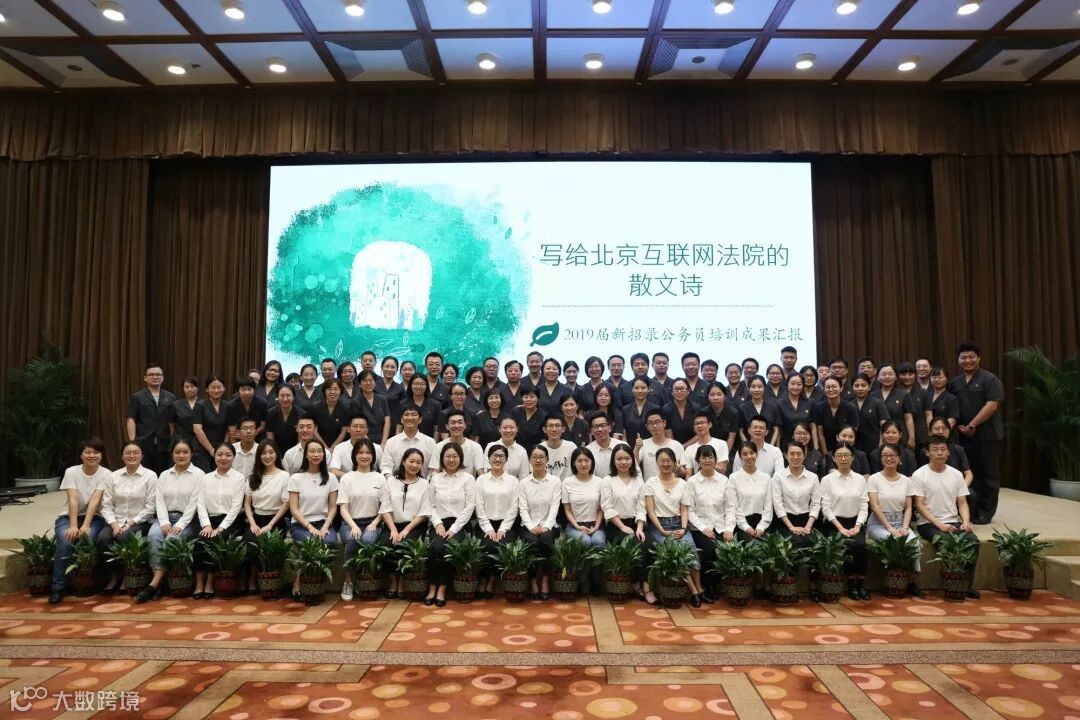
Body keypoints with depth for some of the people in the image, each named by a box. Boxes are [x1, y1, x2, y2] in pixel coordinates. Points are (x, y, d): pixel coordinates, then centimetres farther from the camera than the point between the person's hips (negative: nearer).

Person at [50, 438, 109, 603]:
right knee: (66, 540, -30)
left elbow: (95, 501, -18)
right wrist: (74, 526, -29)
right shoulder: (71, 472, -5)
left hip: (94, 517, 0)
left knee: (87, 538, -32)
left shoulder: (105, 474, -6)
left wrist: (85, 525, -30)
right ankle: (57, 588, -18)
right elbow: (73, 500, -17)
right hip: (68, 516, 1)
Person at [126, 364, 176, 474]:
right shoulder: (137, 397, 3)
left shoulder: (170, 398, 9)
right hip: (143, 445, -2)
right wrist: (132, 443, -11)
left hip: (163, 446, 2)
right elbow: (131, 420, -2)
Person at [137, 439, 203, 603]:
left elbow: (194, 503, -8)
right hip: (166, 517, 4)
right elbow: (159, 501, 5)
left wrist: (179, 525, -18)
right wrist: (164, 523, -11)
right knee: (153, 536, -27)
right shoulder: (164, 475, 14)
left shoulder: (198, 475, -1)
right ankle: (158, 583, -28)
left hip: (188, 519, -3)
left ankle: (153, 584, -27)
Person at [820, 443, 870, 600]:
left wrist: (857, 526, -9)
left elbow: (864, 505, 6)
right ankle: (851, 584, -12)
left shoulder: (860, 479, 11)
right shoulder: (827, 480, 1)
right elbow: (826, 507, -5)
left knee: (861, 545, -28)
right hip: (834, 524, -2)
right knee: (849, 545, -30)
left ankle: (861, 584, -13)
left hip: (854, 523, 3)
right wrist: (840, 528, -13)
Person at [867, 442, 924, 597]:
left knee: (914, 541, -27)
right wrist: (890, 528, -15)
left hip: (900, 521, 3)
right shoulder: (874, 479, -1)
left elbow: (908, 508, 8)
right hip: (879, 522, -3)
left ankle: (912, 581, -12)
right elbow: (874, 507, -8)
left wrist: (904, 527, -8)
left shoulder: (906, 480, 11)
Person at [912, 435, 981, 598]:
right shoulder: (919, 475, -5)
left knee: (973, 541, -22)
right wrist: (939, 524, -18)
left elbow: (962, 503, 10)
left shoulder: (956, 474, 10)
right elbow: (920, 505, -9)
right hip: (929, 524, -4)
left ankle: (968, 585, -10)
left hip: (954, 522, 4)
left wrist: (966, 521, -9)